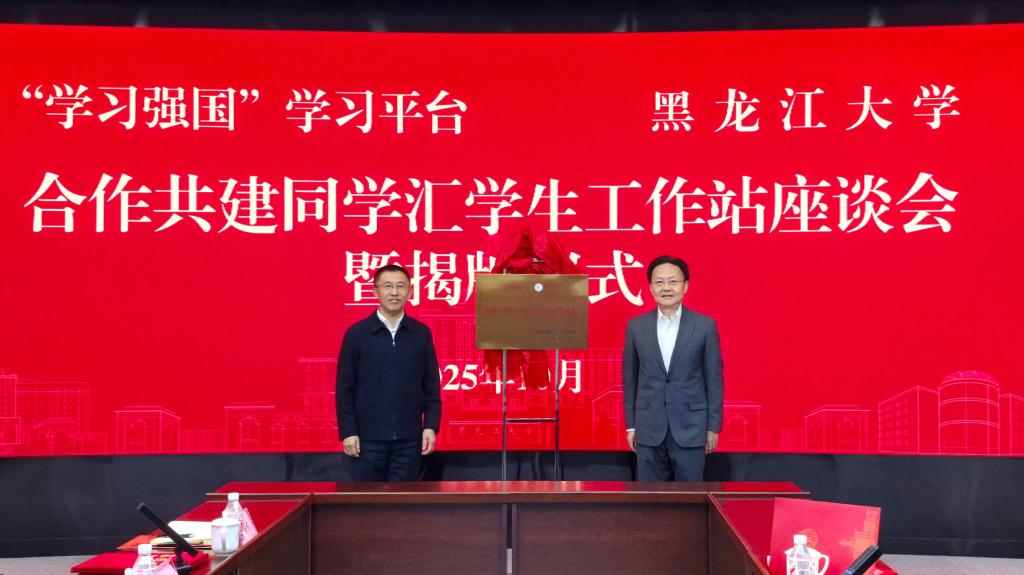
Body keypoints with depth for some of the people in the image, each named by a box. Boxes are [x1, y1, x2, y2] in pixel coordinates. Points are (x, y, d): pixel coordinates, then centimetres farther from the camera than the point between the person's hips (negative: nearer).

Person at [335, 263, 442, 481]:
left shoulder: (421, 333, 5)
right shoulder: (357, 333, 0)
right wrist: (347, 432, -6)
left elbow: (431, 384, 8)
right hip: (367, 438, -1)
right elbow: (345, 387, 0)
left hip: (408, 438, 2)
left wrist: (431, 426, 0)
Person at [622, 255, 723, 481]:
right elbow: (630, 378, 8)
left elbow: (713, 378, 1)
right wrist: (630, 425, 7)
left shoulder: (705, 325, -1)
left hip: (690, 428, -1)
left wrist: (713, 426, 0)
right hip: (649, 428, 2)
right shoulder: (636, 326, 4)